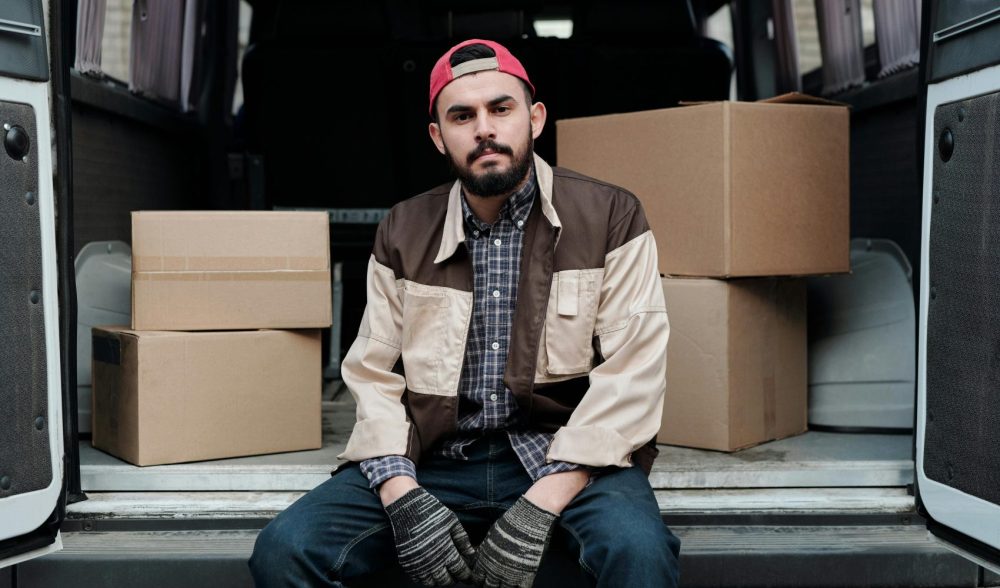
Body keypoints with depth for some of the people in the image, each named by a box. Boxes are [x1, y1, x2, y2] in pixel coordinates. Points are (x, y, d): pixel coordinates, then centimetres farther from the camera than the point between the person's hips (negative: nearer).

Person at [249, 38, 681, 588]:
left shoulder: (609, 218, 0)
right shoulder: (402, 232, 11)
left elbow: (630, 376, -8)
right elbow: (374, 374, 7)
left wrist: (540, 506, -18)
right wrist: (404, 497, -12)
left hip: (564, 459, -2)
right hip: (434, 461, 3)